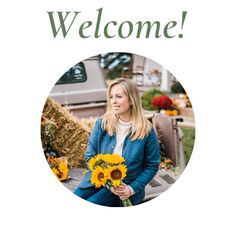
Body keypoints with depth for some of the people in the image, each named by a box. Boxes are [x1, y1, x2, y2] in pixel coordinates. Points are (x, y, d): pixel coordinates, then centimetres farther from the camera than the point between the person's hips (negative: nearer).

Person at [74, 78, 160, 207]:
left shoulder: (146, 130, -8)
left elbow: (152, 166, -1)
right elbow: (90, 156, 2)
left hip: (124, 187, -3)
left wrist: (132, 189, -13)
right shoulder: (101, 123, -2)